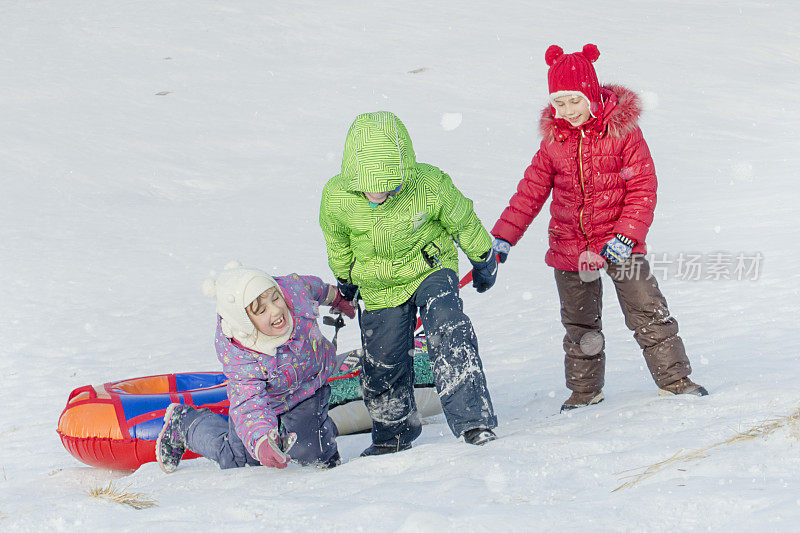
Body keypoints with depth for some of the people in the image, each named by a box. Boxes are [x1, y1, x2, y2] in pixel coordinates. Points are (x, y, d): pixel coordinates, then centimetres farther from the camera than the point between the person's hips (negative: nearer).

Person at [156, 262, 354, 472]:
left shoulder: (294, 288, -32)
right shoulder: (236, 357, -41)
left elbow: (313, 286, -6)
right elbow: (250, 406, -45)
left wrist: (334, 296, 16)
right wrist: (261, 443, -66)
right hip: (269, 400, -2)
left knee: (307, 452, -16)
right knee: (235, 459, 13)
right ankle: (184, 422, 38)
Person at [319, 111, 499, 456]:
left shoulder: (430, 186, -27)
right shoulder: (336, 197, -21)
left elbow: (462, 221, -6)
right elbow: (338, 243, 4)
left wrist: (482, 260, 9)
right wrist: (345, 279, 20)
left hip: (431, 269, -2)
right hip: (380, 288, 3)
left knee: (448, 333, -28)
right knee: (383, 363, 6)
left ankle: (472, 419, -28)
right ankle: (393, 435, 33)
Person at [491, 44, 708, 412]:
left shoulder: (622, 131, -10)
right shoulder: (553, 141, 0)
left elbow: (643, 188, -10)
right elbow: (531, 192, 5)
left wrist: (626, 236, -19)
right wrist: (502, 237, 0)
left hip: (619, 242, -3)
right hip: (569, 244, 3)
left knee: (647, 311, -3)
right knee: (580, 324, 12)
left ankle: (673, 378, 10)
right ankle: (585, 389, 26)